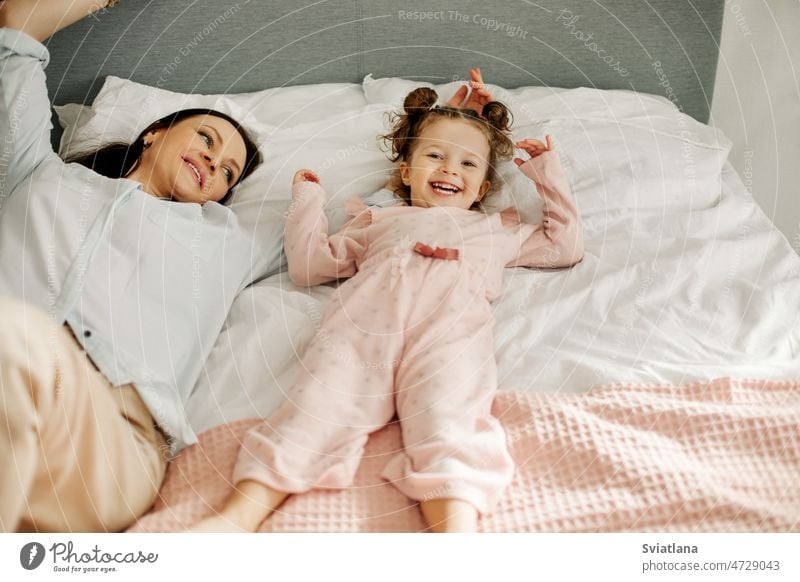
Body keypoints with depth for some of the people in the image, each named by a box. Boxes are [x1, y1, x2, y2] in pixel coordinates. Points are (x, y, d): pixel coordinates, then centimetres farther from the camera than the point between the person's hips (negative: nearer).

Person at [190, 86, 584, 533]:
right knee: (322, 399, -29)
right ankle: (239, 517, -42)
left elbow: (567, 245, 43)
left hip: (452, 318, 0)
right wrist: (307, 200, 40)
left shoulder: (498, 229, 43)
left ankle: (456, 530, -55)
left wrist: (549, 173, 43)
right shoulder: (379, 223, 42)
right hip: (366, 314, 1)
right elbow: (308, 264, 37)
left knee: (447, 419, -33)